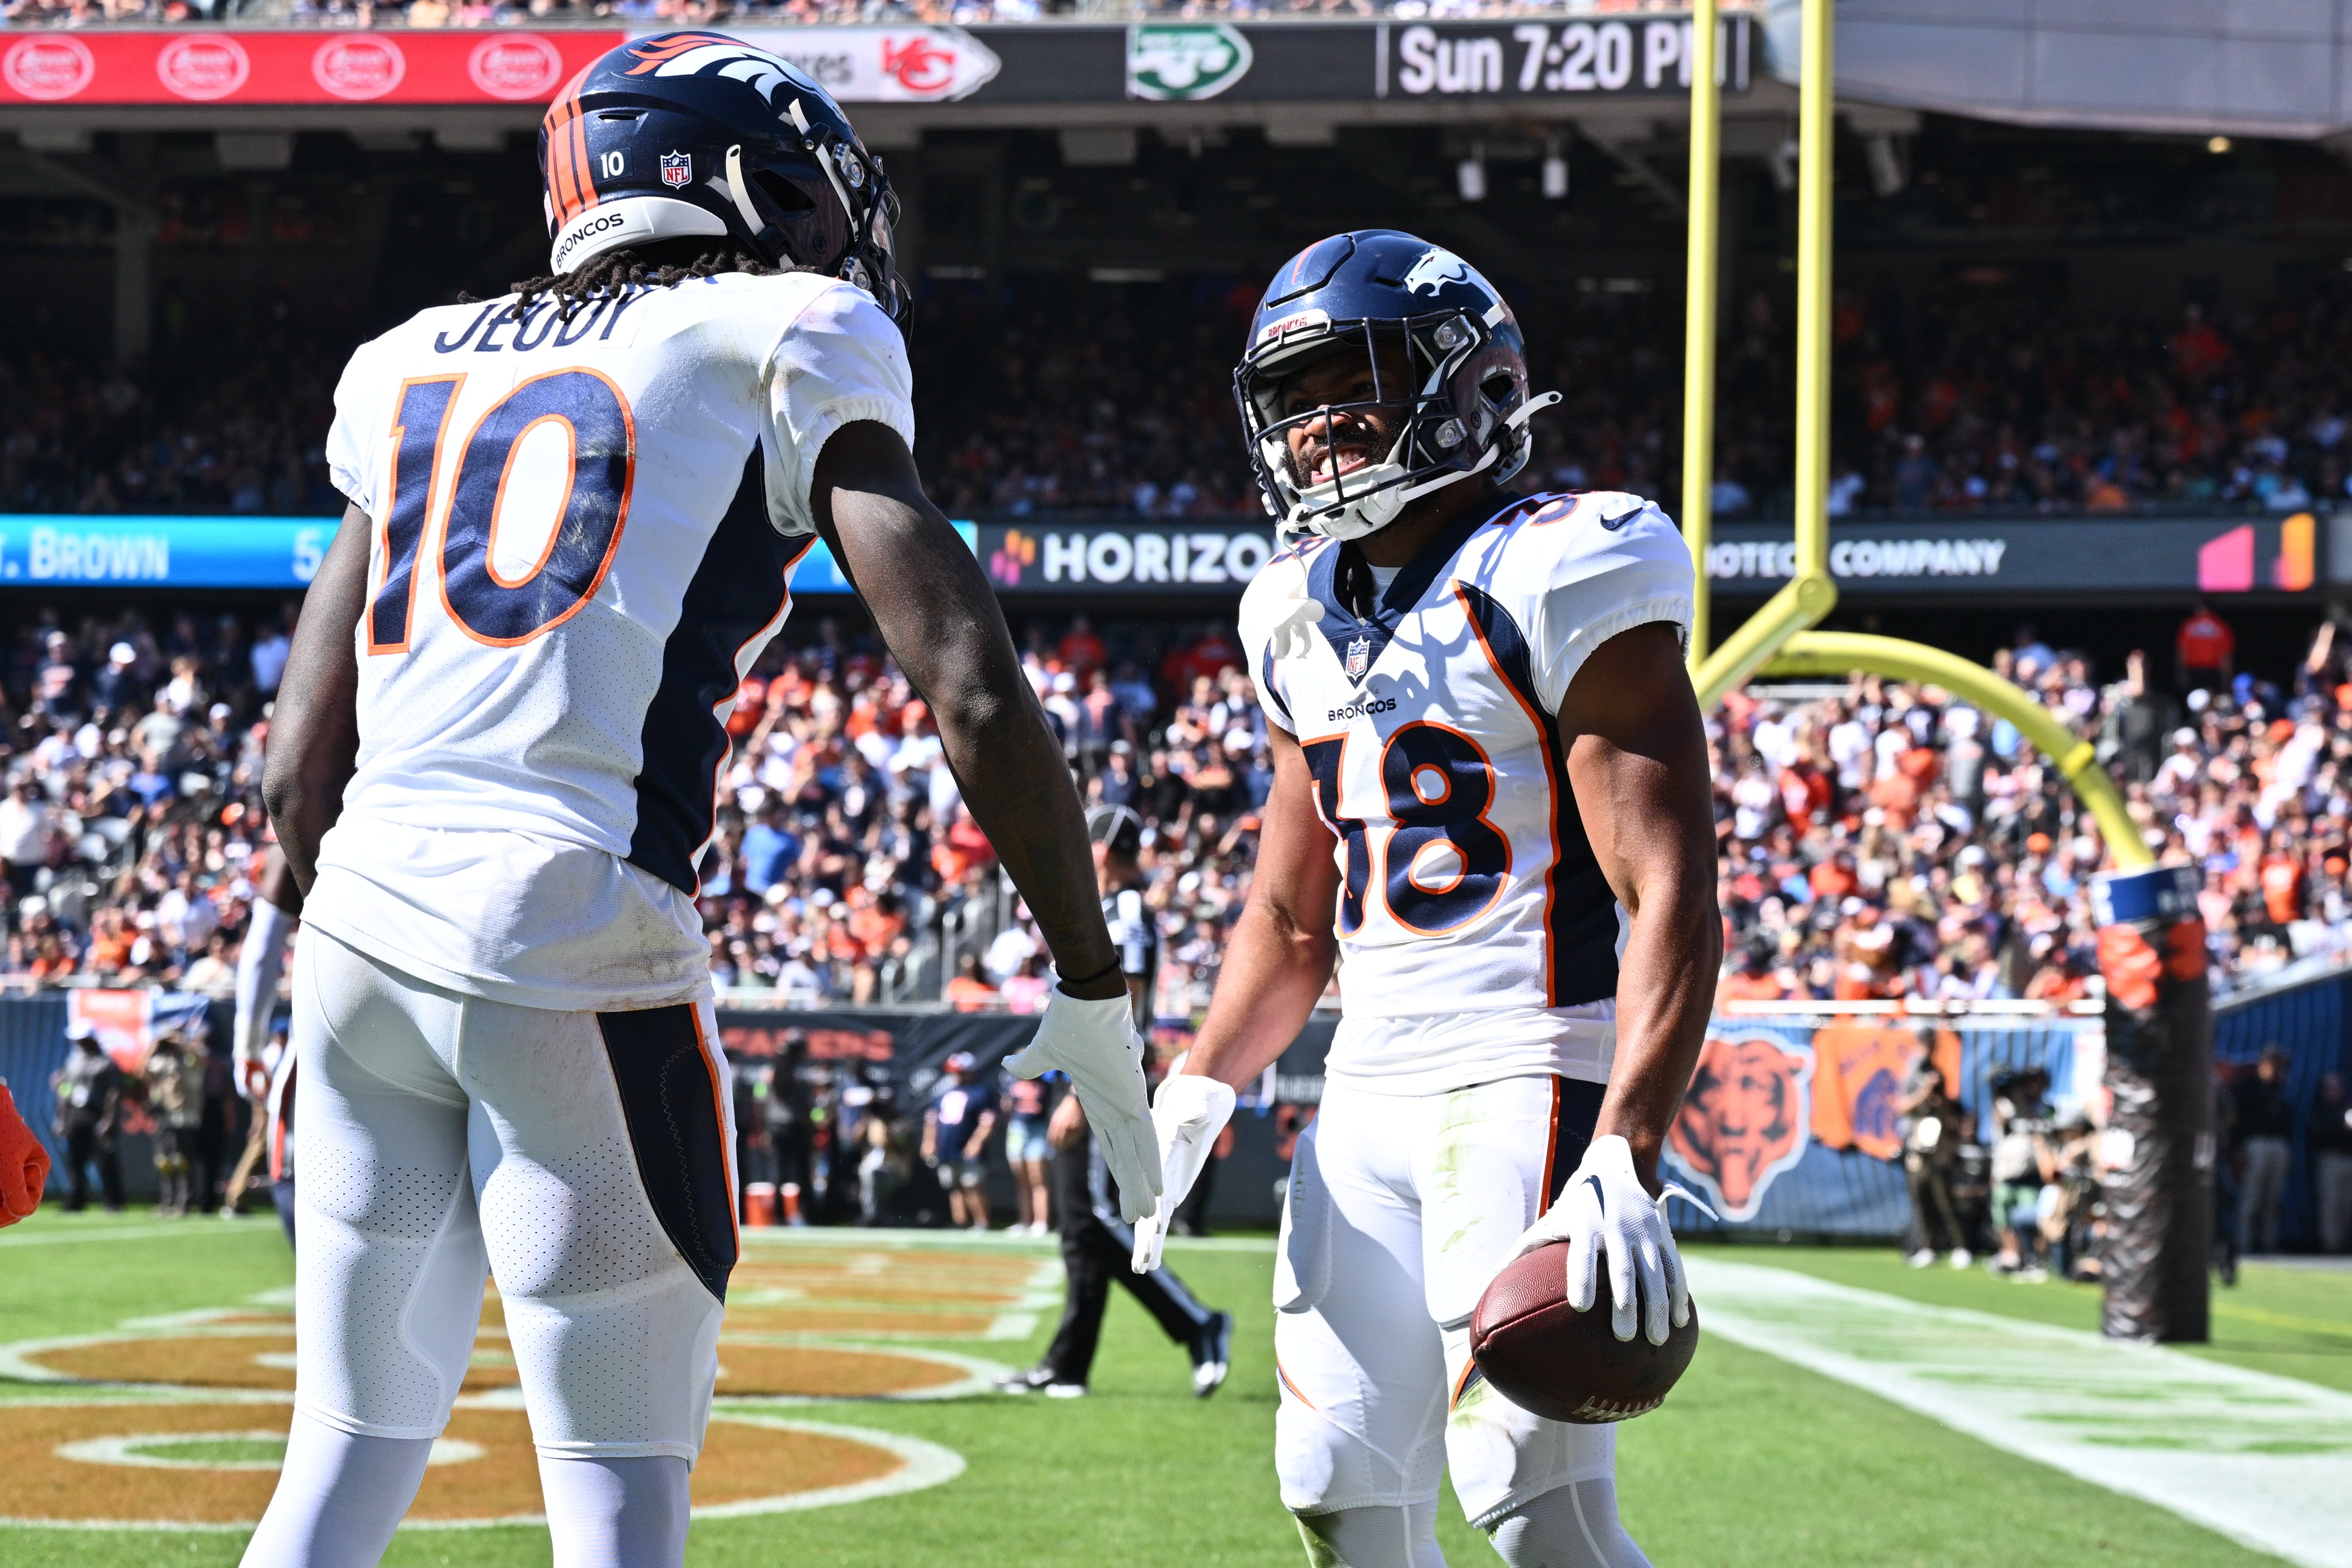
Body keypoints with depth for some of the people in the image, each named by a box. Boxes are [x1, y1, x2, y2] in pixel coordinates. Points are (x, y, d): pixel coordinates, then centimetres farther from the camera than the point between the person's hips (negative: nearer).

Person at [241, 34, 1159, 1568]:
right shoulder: (784, 352, 5)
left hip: (365, 925, 5)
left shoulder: (420, 367, 20)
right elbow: (971, 691, -5)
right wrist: (1095, 994, 3)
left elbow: (301, 764, 18)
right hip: (580, 939, -5)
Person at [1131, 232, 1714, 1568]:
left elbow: (1674, 900, -17)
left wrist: (1626, 1154, -28)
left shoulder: (1557, 583, -10)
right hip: (1368, 1098, 8)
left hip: (1529, 1085, -8)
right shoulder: (1308, 624, 14)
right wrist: (1198, 1094, 8)